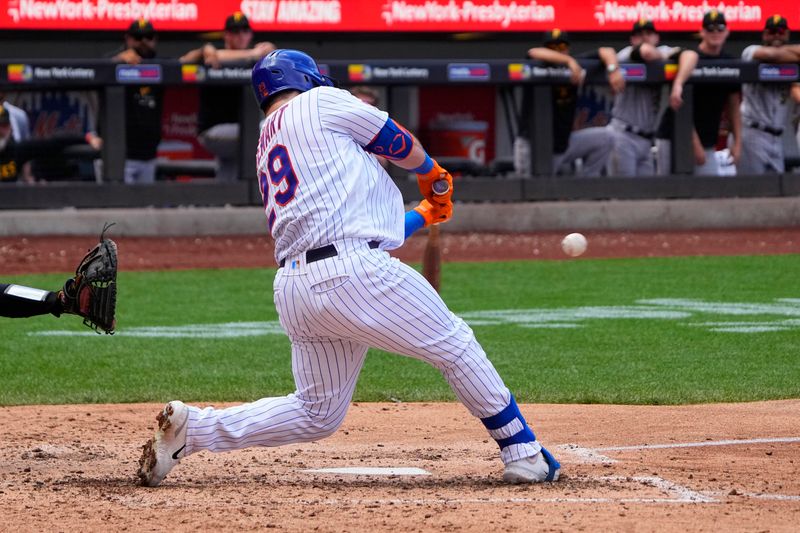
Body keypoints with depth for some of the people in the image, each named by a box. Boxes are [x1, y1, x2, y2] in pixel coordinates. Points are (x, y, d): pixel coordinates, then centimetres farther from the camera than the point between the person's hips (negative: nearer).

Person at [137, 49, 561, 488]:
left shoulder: (267, 155, 27)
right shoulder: (319, 103, 6)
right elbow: (400, 145, 13)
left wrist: (425, 214, 40)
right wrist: (431, 174, 34)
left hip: (292, 286, 8)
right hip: (351, 270, -8)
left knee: (317, 413, 15)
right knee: (455, 345, 6)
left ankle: (190, 428, 7)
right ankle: (523, 454, 8)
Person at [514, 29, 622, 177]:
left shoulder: (575, 67, 0)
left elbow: (605, 52, -2)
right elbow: (534, 53, -35)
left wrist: (613, 69, -25)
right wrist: (569, 61, -43)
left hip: (564, 143, 5)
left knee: (605, 138, -1)